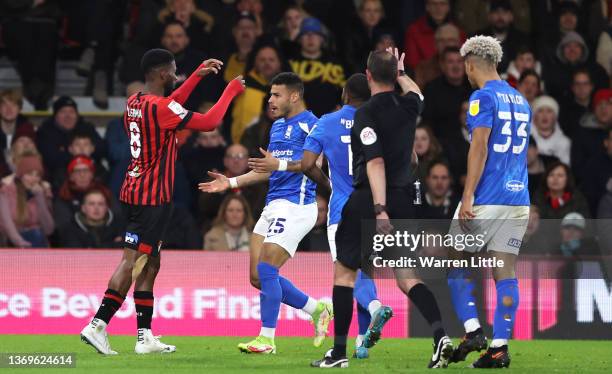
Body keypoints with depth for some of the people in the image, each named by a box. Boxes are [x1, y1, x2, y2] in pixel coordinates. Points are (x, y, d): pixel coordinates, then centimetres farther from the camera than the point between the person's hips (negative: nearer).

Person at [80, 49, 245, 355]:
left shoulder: (135, 103, 10)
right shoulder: (159, 107, -17)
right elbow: (208, 122, -13)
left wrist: (197, 75, 33)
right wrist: (231, 90, 1)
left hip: (134, 191, 10)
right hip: (152, 197, -10)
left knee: (150, 264, 12)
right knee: (133, 262, -11)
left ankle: (145, 336, 13)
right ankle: (97, 324, -16)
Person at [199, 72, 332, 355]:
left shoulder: (310, 124, -9)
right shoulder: (278, 126, 19)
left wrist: (281, 164, -31)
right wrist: (231, 182, 21)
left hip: (295, 206, -10)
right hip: (273, 205, 10)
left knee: (266, 270, -14)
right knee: (258, 277, 6)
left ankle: (266, 339, -6)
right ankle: (317, 310, 19)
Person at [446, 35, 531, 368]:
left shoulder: (483, 98, -8)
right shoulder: (520, 101, 17)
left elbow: (479, 149, -17)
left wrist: (468, 197, -20)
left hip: (486, 199, -7)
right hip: (518, 199, 7)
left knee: (456, 262, 8)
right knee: (505, 271, 4)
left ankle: (472, 329, -3)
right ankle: (500, 346, -1)